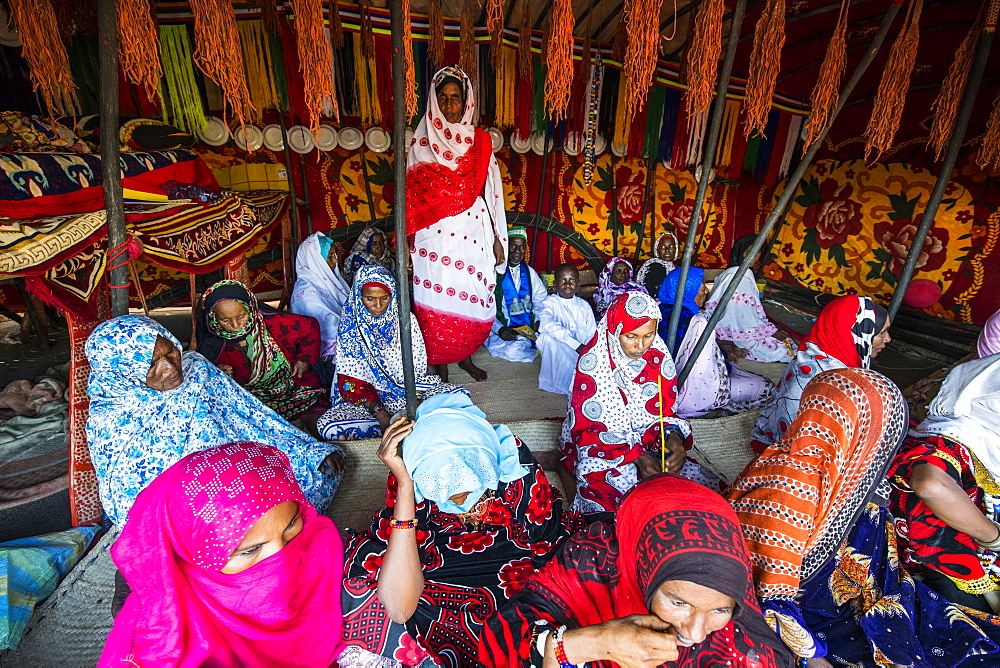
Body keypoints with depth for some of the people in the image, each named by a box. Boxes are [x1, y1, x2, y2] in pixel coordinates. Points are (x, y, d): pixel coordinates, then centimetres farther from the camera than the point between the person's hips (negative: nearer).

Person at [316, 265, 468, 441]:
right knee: (327, 426, -29)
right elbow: (350, 379, -9)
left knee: (461, 394, -19)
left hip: (409, 389, 1)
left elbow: (418, 367, -3)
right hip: (370, 396, 0)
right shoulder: (349, 325, -6)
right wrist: (378, 411, -24)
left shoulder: (405, 319, -3)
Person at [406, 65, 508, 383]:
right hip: (435, 235, -1)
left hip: (473, 232, 2)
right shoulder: (422, 142, 7)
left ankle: (465, 357, 24)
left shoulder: (479, 140, 10)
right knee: (438, 300, 0)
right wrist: (410, 239, -3)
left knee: (474, 298, 4)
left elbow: (491, 192, 9)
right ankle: (440, 365, 16)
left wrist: (497, 239, 5)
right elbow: (413, 195, 4)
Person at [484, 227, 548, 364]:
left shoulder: (529, 272, 16)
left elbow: (541, 299, 17)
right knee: (513, 351, -32)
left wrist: (538, 320, -2)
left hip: (529, 328, 4)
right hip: (503, 330, -3)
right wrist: (500, 329, -21)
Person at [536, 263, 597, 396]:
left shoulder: (584, 306, 13)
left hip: (582, 353, 1)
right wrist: (577, 346, -31)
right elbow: (547, 324, -23)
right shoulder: (550, 302, 0)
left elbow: (592, 335, 5)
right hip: (558, 354, -1)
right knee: (547, 336, -33)